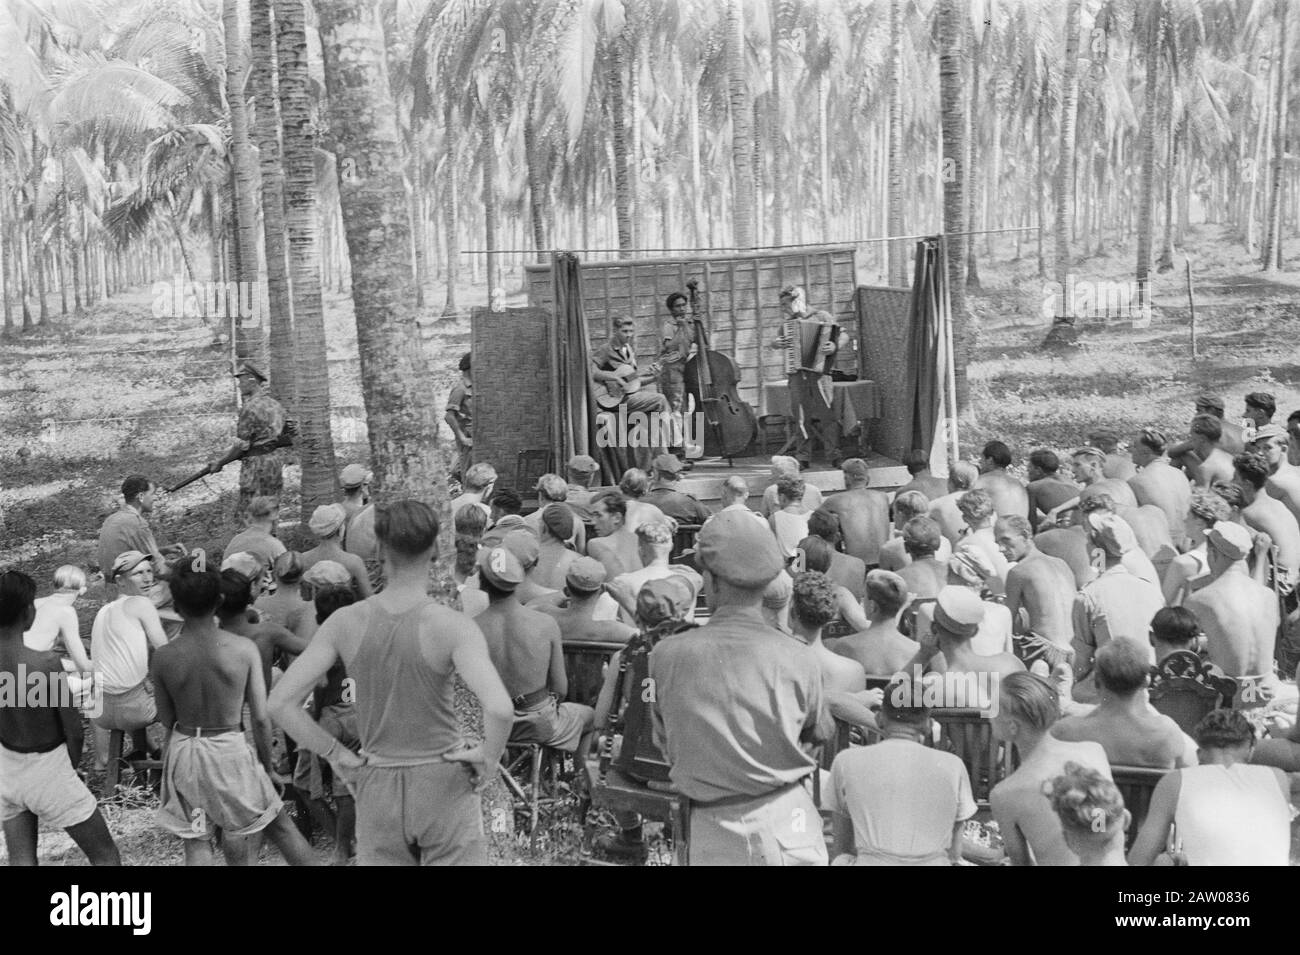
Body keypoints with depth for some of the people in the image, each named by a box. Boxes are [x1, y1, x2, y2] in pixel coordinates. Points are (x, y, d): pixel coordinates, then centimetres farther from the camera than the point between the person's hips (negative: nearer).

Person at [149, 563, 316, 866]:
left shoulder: (163, 658, -9)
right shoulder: (243, 649, -12)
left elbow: (167, 720, 3)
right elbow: (260, 718, -9)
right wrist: (267, 765, 4)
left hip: (183, 748, 2)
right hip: (229, 749, -2)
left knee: (196, 841, 13)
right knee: (279, 824, 14)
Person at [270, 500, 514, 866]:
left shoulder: (345, 623, -6)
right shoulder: (454, 627, -17)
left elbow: (279, 703, -8)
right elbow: (500, 709, -30)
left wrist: (336, 754, 2)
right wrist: (489, 757, -11)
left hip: (377, 790, 3)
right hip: (443, 783, -3)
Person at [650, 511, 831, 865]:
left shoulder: (668, 654, -11)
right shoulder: (797, 657, -11)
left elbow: (666, 744, -1)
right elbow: (820, 732, 5)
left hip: (712, 830, 1)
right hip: (787, 822, 0)